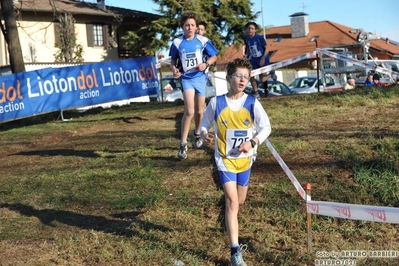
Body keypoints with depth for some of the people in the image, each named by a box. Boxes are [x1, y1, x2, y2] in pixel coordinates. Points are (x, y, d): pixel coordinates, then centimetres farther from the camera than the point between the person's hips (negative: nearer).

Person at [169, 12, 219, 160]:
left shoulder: (203, 41, -5)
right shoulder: (177, 42, -5)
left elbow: (214, 57, 5)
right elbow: (173, 60, 9)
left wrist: (206, 64, -14)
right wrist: (174, 69, -12)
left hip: (200, 77, 2)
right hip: (186, 78, -2)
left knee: (199, 111, 14)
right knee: (189, 111, -16)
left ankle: (197, 134, 42)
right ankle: (183, 144, -8)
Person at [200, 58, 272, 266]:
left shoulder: (252, 103, -9)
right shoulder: (216, 102, -11)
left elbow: (266, 127, -2)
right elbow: (205, 124, 3)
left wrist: (253, 142, -19)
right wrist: (204, 134, -20)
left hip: (245, 159, 3)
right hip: (225, 159, -3)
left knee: (239, 201, 17)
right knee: (232, 201, -13)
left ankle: (229, 219, 55)